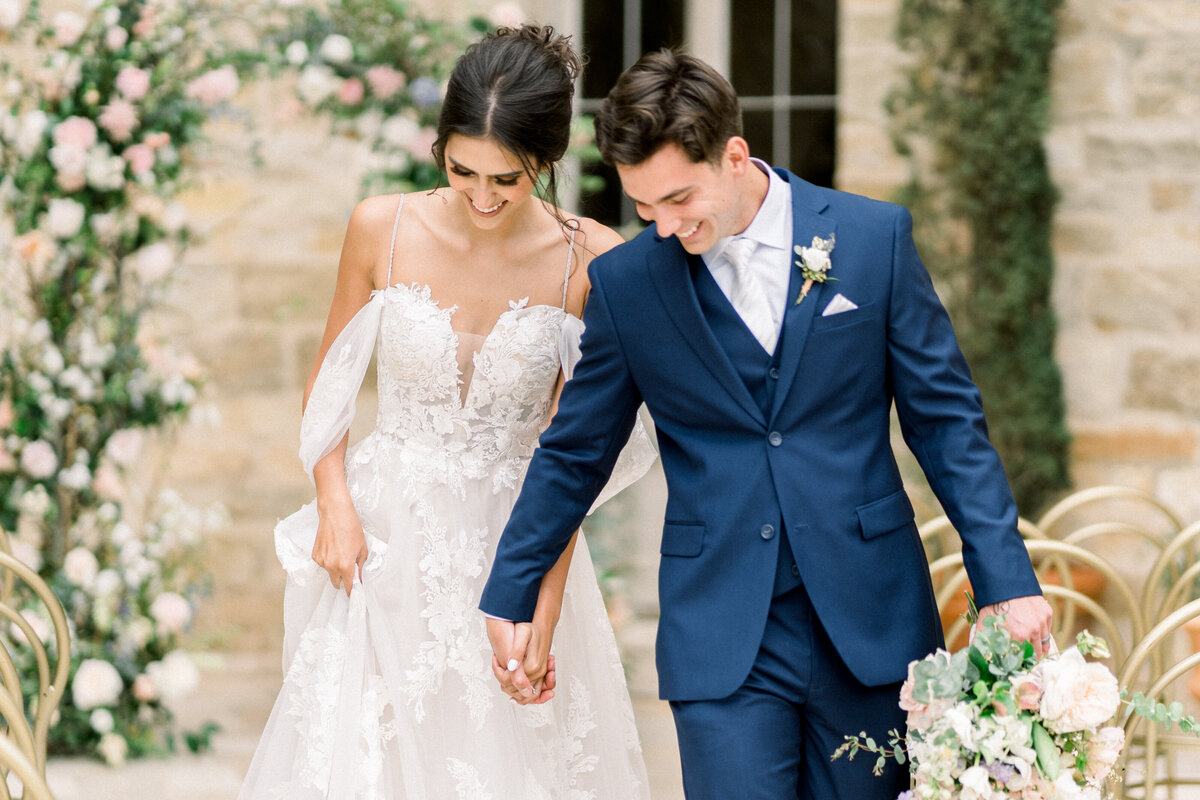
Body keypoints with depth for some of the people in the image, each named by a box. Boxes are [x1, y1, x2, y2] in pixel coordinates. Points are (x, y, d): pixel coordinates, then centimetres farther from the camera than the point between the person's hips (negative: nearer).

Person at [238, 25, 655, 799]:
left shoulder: (590, 260, -11)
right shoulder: (383, 229, -7)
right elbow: (328, 385, 6)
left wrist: (544, 613, -14)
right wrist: (335, 503, -9)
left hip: (515, 550, -1)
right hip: (388, 541, 1)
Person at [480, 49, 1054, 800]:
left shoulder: (875, 237, -1)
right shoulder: (625, 282, 1)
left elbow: (946, 421, 2)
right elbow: (575, 455, 12)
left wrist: (1008, 582, -5)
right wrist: (508, 597, 16)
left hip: (871, 620, 0)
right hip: (721, 640, 0)